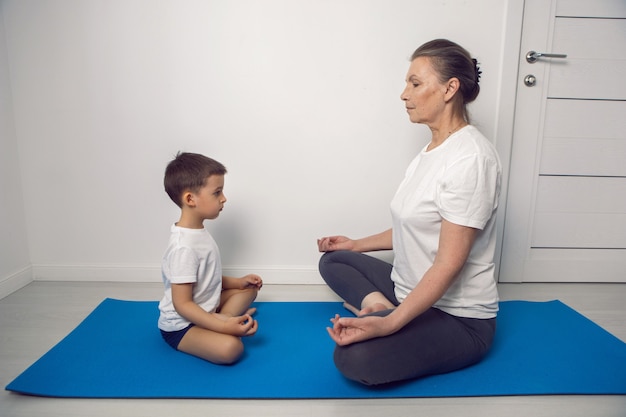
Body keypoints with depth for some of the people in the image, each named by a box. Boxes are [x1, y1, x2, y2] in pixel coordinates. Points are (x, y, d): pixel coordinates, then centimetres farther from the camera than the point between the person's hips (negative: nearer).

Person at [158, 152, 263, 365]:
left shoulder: (198, 231, 2)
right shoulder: (184, 247, -28)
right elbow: (182, 304, -26)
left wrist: (238, 282, 7)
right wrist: (222, 327, -32)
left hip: (204, 309, 10)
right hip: (181, 325, -10)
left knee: (248, 290, 17)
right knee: (230, 347, -34)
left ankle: (225, 317, -6)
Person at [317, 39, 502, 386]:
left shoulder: (471, 158, -22)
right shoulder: (431, 151, 6)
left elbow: (449, 262, -25)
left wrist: (390, 324, -31)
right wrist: (357, 244, 20)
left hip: (459, 317, -9)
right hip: (411, 290, 9)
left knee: (353, 358, -32)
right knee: (332, 260, 14)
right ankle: (378, 305, -6)